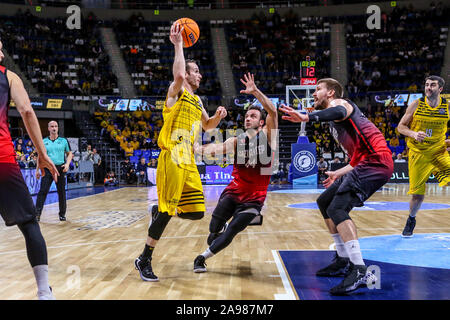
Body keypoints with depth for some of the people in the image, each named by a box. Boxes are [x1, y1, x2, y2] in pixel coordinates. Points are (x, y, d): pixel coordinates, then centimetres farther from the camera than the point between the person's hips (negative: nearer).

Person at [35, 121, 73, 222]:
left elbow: (69, 154, 10)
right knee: (43, 191, -10)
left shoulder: (64, 140, 5)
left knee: (61, 192, 5)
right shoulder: (44, 141, 7)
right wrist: (37, 170, 8)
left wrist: (67, 164, -7)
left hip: (60, 168, 0)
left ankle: (62, 214, 15)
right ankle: (37, 213, -9)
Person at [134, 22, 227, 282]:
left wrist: (218, 116, 12)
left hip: (189, 162, 8)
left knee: (197, 212, 6)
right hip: (172, 159, -8)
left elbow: (208, 126, 33)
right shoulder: (177, 91, -1)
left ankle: (160, 211, 32)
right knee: (167, 211, -9)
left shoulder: (197, 100, 22)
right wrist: (178, 45, -16)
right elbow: (179, 75, -25)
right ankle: (144, 260, 4)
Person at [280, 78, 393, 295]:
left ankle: (361, 272, -27)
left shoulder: (338, 102, 0)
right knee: (324, 202, 16)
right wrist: (338, 174, 39)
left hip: (376, 160, -10)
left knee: (337, 208, -22)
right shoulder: (335, 121, 28)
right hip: (368, 162, 10)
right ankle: (344, 261, 21)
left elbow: (340, 112, -29)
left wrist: (307, 117, -44)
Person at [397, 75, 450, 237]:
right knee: (417, 195, 0)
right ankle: (411, 220, 30)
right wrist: (413, 134, -18)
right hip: (418, 153, -1)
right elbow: (401, 126, 2)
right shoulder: (416, 105, -3)